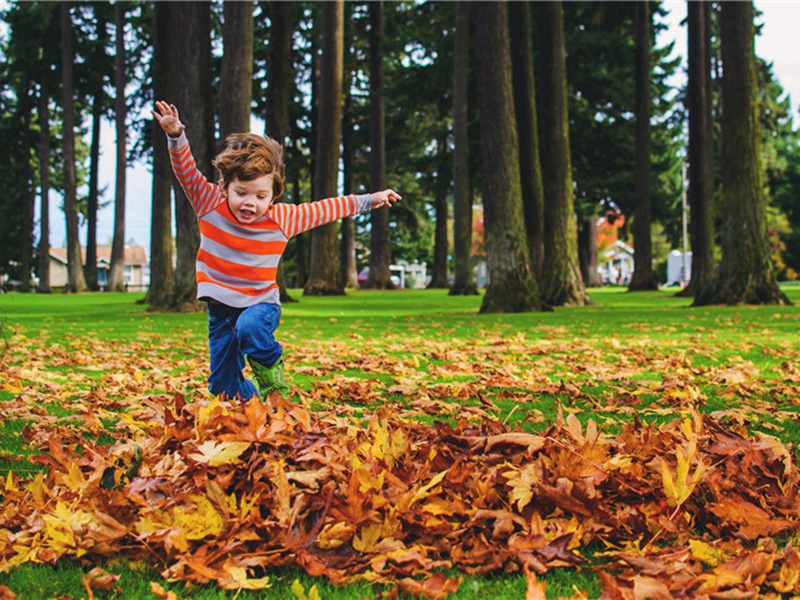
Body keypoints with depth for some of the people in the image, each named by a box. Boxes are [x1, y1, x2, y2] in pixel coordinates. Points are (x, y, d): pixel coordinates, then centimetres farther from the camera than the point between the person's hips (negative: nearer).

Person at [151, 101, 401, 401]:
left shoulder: (282, 218, -7)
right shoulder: (210, 204, -9)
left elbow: (324, 209, 3)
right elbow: (186, 169, -16)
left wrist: (368, 200, 6)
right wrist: (176, 135, -35)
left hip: (261, 303, -2)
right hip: (221, 305, 2)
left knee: (250, 327, -38)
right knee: (223, 388, 3)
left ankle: (272, 376, -12)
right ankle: (253, 395, 36)